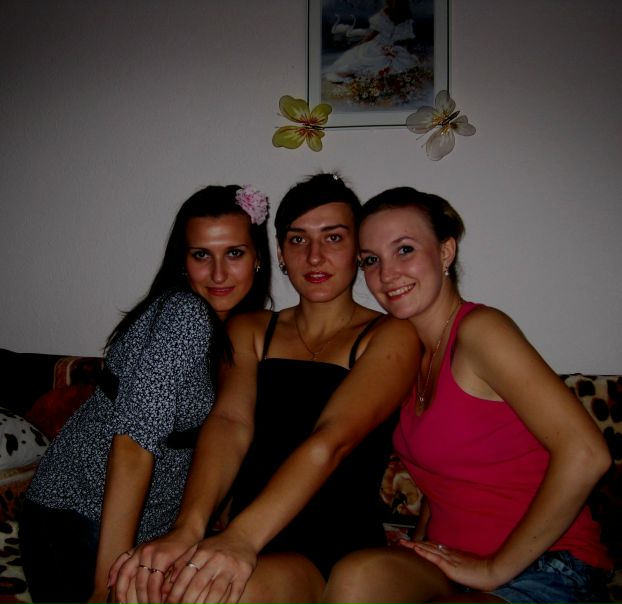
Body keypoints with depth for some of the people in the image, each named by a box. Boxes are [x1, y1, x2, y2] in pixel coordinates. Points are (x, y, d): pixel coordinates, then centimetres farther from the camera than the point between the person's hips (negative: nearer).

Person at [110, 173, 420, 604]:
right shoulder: (249, 330, 13)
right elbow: (230, 423, -6)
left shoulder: (390, 337, -1)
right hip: (245, 538, 3)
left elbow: (332, 439, -18)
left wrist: (243, 537, -33)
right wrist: (187, 529, -25)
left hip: (338, 552, -2)